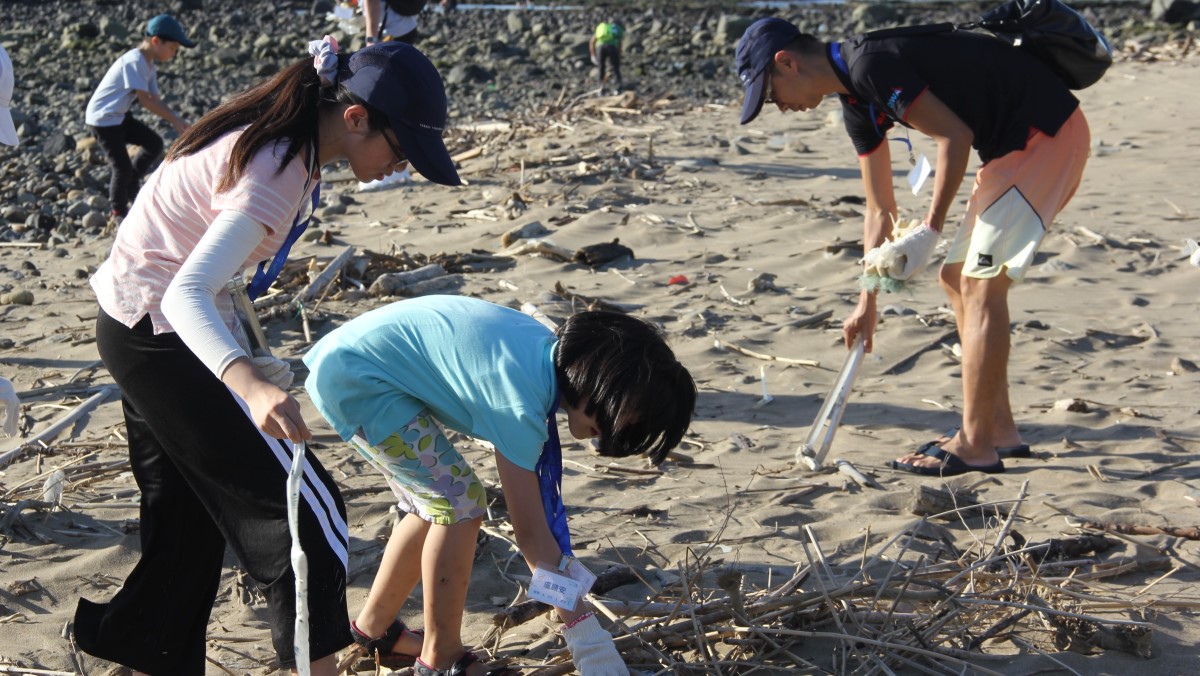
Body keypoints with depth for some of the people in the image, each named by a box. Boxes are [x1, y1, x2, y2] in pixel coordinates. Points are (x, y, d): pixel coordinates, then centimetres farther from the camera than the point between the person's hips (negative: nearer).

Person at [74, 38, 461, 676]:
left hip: (136, 325, 10)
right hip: (163, 332, -10)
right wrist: (249, 382, -53)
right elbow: (186, 295, -37)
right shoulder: (277, 173, -28)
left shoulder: (275, 138, 1)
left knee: (188, 516, 19)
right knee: (306, 511, -6)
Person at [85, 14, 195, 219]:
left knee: (155, 143, 7)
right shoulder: (134, 62, -24)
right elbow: (145, 100, -27)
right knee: (123, 167, -5)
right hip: (103, 118, -9)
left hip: (120, 116, 9)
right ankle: (119, 211, 15)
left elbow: (156, 99, 3)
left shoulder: (149, 65, 6)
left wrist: (177, 121, -11)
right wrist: (174, 120, -25)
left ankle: (130, 185, 21)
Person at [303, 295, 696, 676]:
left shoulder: (550, 351, -1)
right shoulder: (521, 397, -27)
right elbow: (529, 530, -22)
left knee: (437, 504, 15)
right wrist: (583, 630, -18)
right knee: (460, 502, -10)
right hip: (353, 376, -10)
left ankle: (374, 627, 31)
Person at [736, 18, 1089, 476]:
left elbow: (956, 136, -20)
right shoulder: (857, 101, 12)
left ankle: (975, 447, -2)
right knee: (958, 279, 13)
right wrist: (868, 303, 19)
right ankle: (999, 430, 19)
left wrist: (929, 230, -16)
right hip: (1014, 145, 10)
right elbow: (880, 210, 18)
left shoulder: (870, 63, -18)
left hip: (1047, 133, -10)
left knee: (981, 284, -9)